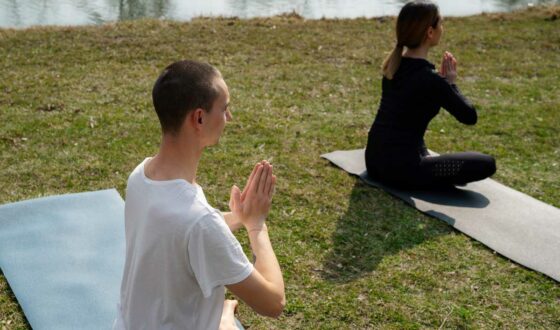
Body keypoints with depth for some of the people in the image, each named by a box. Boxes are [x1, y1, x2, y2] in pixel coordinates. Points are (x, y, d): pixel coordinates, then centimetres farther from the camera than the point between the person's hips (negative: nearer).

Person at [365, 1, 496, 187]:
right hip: (400, 169, -8)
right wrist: (450, 83, 4)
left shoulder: (393, 65, 5)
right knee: (486, 164, 0)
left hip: (374, 160, 8)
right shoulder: (429, 78, -19)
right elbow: (469, 117, -8)